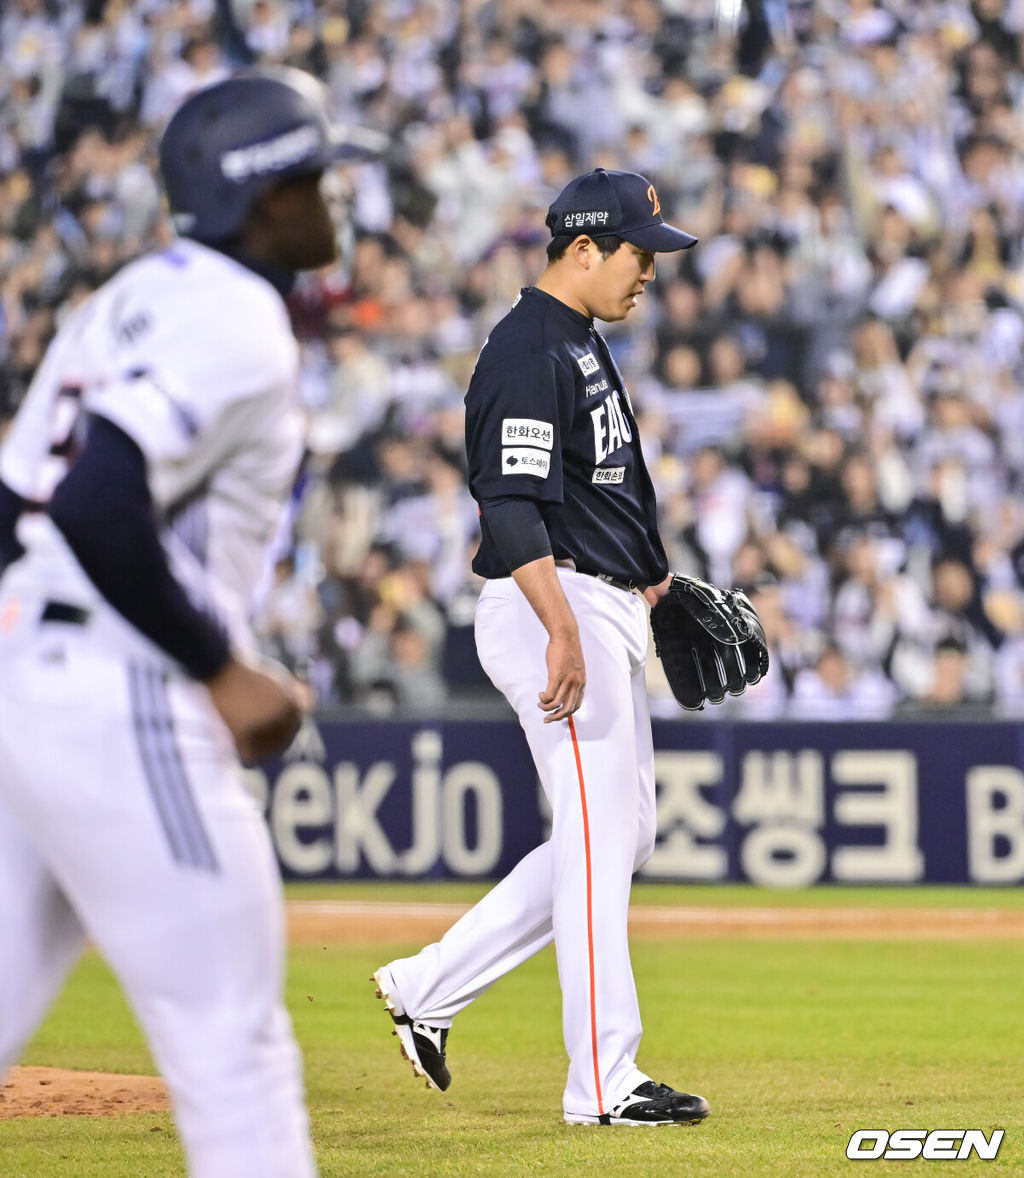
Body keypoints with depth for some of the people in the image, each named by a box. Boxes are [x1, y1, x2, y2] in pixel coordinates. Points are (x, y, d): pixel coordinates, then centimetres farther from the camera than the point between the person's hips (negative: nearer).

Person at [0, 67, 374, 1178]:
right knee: (230, 1038, -2)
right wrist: (224, 669, -14)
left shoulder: (131, 299, 18)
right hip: (117, 706, -9)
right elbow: (100, 511, -24)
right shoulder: (238, 325, -12)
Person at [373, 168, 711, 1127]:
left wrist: (646, 576, 24)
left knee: (618, 834, 13)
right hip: (554, 610, -11)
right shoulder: (528, 351, -15)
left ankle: (431, 986, 18)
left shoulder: (579, 344, 18)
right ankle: (603, 1081, -5)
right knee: (600, 839, -8)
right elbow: (512, 505, -24)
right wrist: (563, 631, -31)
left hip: (603, 612, 11)